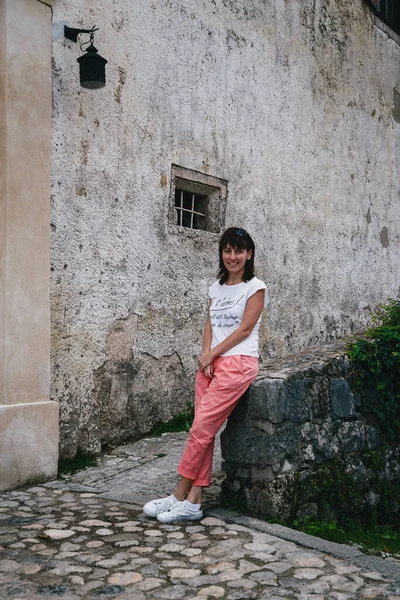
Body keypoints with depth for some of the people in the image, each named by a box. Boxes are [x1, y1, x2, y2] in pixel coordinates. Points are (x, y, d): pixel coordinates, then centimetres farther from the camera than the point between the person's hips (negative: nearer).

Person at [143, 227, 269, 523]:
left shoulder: (255, 287, -2)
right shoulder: (217, 287, 17)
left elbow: (244, 329, -8)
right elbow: (210, 326, 12)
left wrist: (211, 354, -6)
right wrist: (206, 357, -4)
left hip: (238, 363, -6)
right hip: (211, 363, 6)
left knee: (202, 428, -11)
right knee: (204, 431, 1)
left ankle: (180, 495, -2)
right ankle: (193, 501, 2)